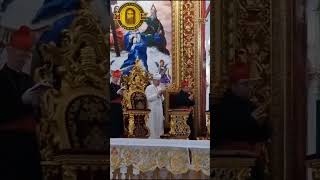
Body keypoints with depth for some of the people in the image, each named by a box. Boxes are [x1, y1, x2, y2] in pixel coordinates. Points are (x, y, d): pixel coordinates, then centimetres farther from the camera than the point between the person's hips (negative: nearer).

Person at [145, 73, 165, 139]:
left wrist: (161, 95, -4)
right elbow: (149, 98, -18)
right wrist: (157, 94, -19)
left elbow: (162, 100, 16)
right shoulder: (149, 88, -5)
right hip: (152, 110, -6)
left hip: (159, 110, 6)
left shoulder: (159, 88, 15)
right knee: (152, 128, -6)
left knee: (158, 126, 7)